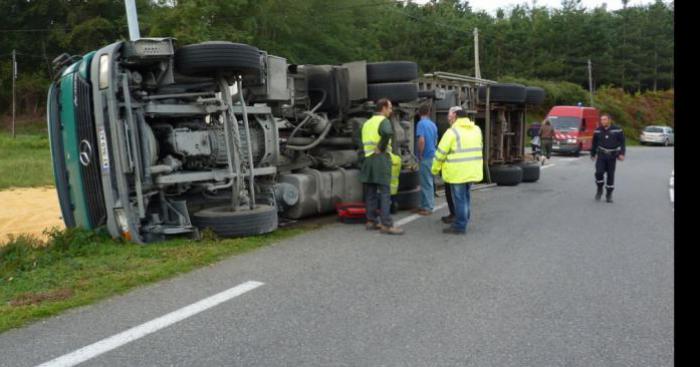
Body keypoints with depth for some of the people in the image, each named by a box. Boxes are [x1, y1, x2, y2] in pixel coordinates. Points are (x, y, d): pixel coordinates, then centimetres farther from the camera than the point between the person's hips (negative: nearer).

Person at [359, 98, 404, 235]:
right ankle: (386, 225, -10)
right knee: (385, 193, -8)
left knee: (371, 193, 11)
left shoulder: (367, 123, 18)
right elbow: (388, 132, -30)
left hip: (368, 159, 8)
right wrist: (381, 148, -18)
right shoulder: (383, 121, -8)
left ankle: (371, 221, 15)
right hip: (381, 159, -8)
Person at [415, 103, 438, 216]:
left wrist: (420, 155, -13)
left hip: (426, 157, -8)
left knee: (426, 182, -2)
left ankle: (428, 207, 3)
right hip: (432, 155, 8)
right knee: (428, 181, 15)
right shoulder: (433, 124, 11)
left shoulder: (421, 123, -12)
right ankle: (426, 205, 23)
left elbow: (421, 140, -22)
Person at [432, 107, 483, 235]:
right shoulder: (476, 129, 10)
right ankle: (463, 222, 27)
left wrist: (435, 169, 4)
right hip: (472, 171, 7)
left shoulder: (452, 132, -11)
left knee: (459, 198, 0)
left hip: (458, 172, -7)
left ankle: (460, 226, 6)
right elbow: (479, 149, 14)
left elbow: (441, 152, -8)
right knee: (465, 196, 18)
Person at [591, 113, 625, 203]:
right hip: (601, 155, 1)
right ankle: (599, 190, 10)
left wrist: (622, 154, -8)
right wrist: (592, 154, 15)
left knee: (610, 175, 3)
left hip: (612, 156, -1)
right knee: (599, 172, -14)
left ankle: (609, 194, 16)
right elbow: (594, 143, 12)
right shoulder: (598, 131, 1)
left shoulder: (617, 130, -4)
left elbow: (622, 142, 1)